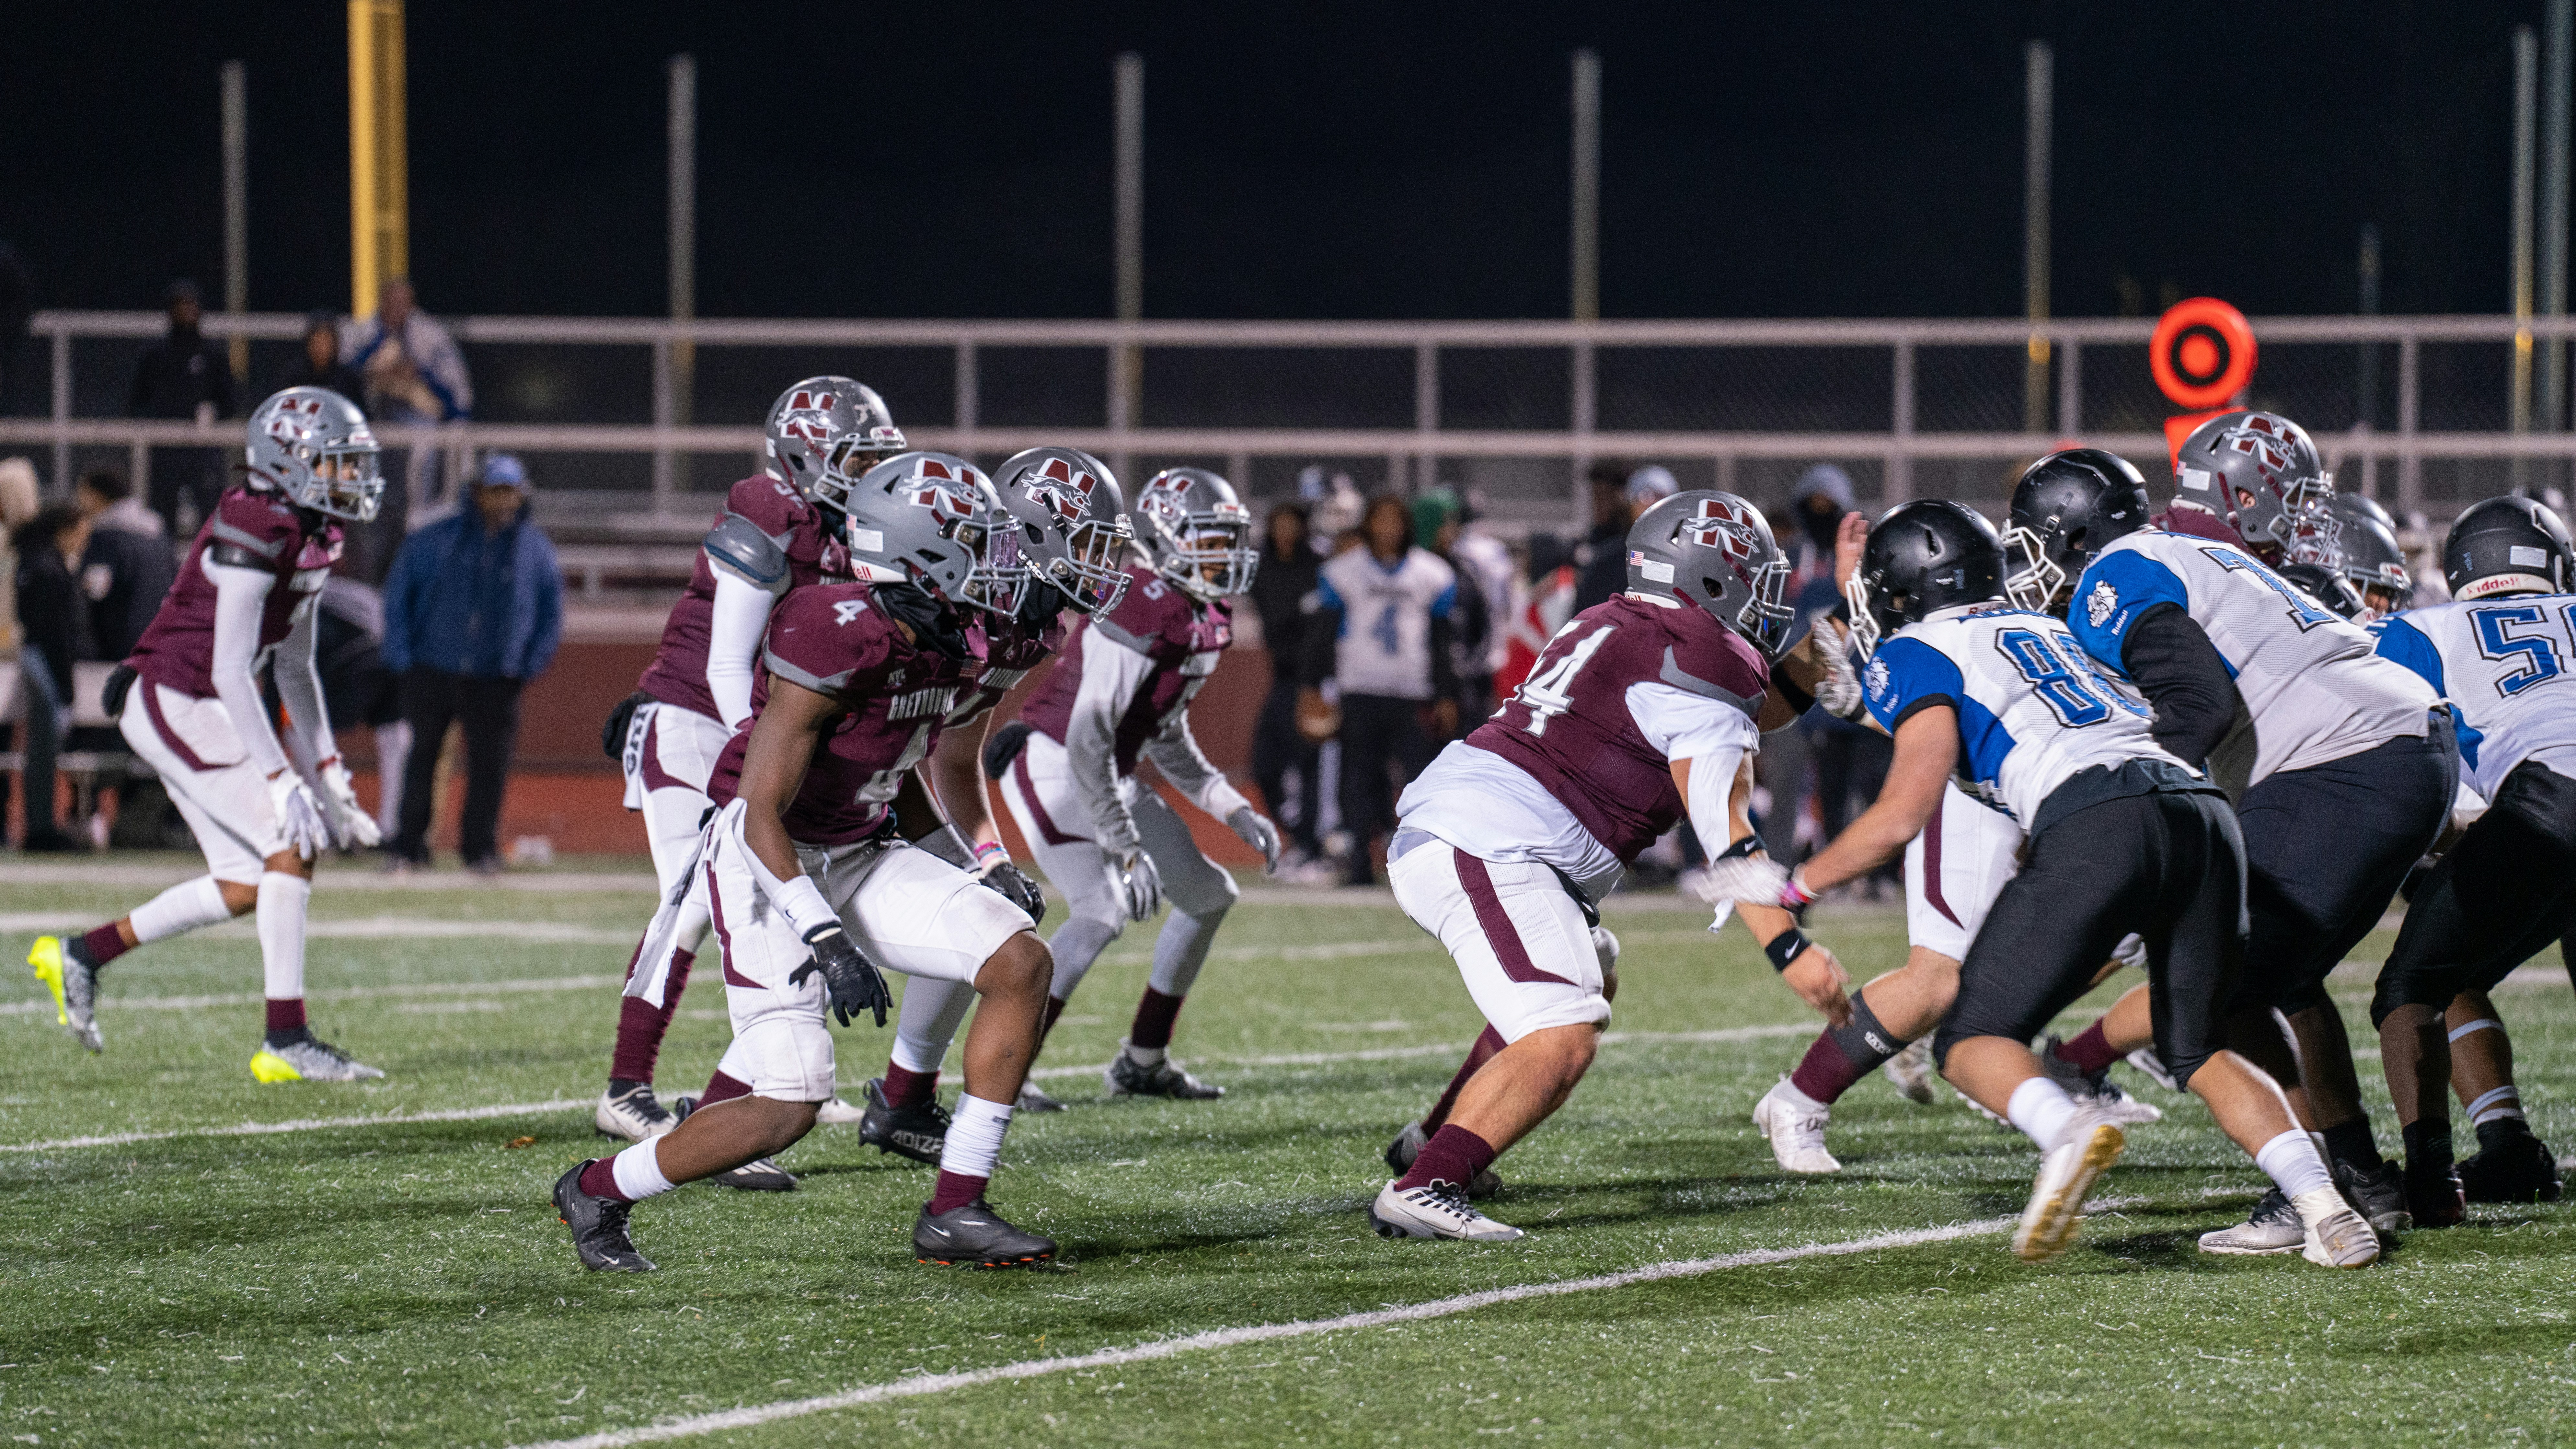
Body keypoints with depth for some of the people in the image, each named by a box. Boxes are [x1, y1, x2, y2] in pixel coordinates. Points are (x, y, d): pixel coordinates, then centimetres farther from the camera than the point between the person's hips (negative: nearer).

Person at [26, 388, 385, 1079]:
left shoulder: (306, 535, 10)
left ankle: (81, 956, 21)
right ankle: (287, 1040, -12)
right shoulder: (253, 531, -21)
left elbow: (294, 668, 18)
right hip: (174, 703, -10)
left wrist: (328, 773, 15)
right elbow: (230, 671, -23)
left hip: (198, 710, 10)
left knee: (248, 885, 9)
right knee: (289, 849, -14)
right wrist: (279, 779, -24)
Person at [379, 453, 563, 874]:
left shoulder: (536, 552, 6)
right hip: (431, 674, 0)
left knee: (490, 763, -2)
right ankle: (410, 844, 10)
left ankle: (481, 847, 9)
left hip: (494, 681, 0)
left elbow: (552, 617, 14)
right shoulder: (434, 542, 2)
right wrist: (402, 657, -1)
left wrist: (531, 666, 2)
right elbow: (397, 597, 7)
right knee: (421, 757, 2)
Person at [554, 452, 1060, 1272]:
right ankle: (598, 1192, 9)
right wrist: (826, 942, -28)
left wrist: (973, 872, 16)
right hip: (770, 862, -9)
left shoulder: (941, 648, 2)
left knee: (1020, 964, -7)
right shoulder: (833, 640, -26)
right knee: (788, 1105, -15)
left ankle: (955, 1213, -2)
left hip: (859, 855, 9)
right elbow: (763, 813, -25)